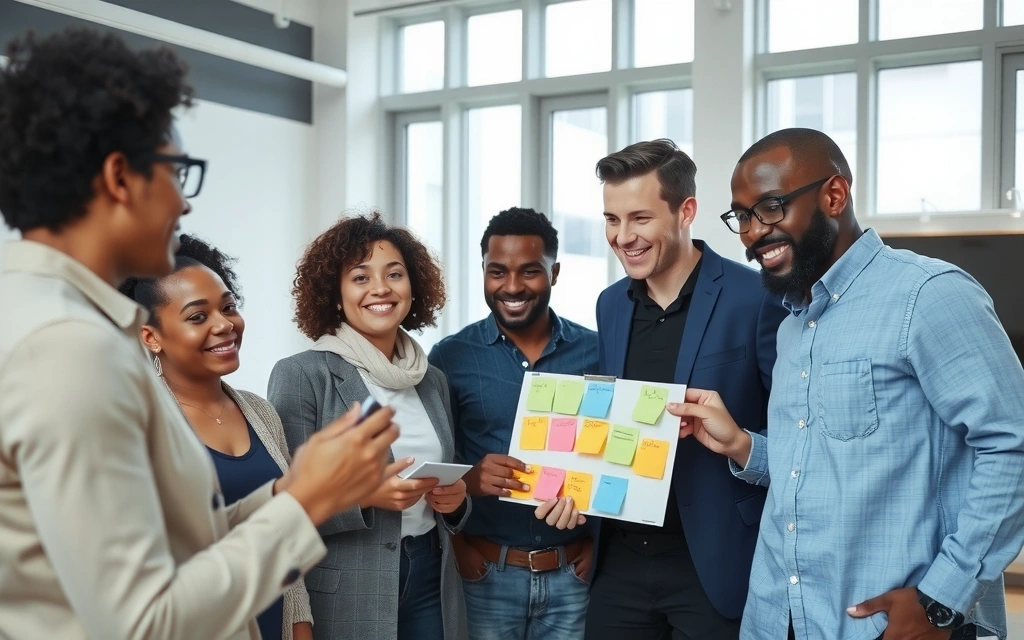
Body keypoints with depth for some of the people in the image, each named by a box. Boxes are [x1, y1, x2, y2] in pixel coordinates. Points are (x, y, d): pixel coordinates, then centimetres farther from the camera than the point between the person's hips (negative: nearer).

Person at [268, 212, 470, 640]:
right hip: (345, 598, -5)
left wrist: (455, 500, -3)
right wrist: (364, 496, -25)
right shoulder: (300, 376, -9)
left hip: (431, 582, 5)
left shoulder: (433, 381, 7)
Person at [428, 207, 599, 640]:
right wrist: (468, 480, -18)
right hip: (489, 573, -1)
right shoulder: (451, 356, -2)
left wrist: (600, 542, -3)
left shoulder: (594, 352, 1)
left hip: (572, 572, 1)